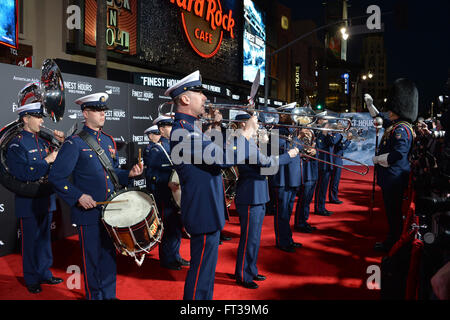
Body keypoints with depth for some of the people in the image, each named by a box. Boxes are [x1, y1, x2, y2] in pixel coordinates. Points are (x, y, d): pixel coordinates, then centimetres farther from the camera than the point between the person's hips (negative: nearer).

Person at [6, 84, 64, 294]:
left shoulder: (44, 141, 9)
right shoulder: (16, 144, -12)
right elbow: (22, 174, -21)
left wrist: (62, 143, 1)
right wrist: (47, 161, -22)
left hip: (46, 200, 6)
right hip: (29, 203, -6)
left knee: (44, 239, 16)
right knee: (31, 241, 5)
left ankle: (44, 273, 30)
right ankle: (32, 279, 20)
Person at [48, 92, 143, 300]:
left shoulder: (108, 140, 12)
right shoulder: (74, 143, -8)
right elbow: (56, 177, -11)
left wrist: (129, 174, 1)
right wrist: (79, 196, -19)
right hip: (89, 212, -6)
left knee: (110, 254, 15)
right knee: (92, 258, 6)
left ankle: (109, 294, 30)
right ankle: (95, 296, 23)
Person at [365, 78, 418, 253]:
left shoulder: (401, 130, -20)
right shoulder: (395, 125, 10)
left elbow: (397, 155, -31)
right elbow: (380, 118, 31)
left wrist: (376, 159, -16)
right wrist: (370, 103, 28)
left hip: (394, 179, -10)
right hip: (390, 178, 10)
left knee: (393, 212, 1)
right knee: (392, 210, 18)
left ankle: (392, 244, 12)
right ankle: (393, 239, 30)